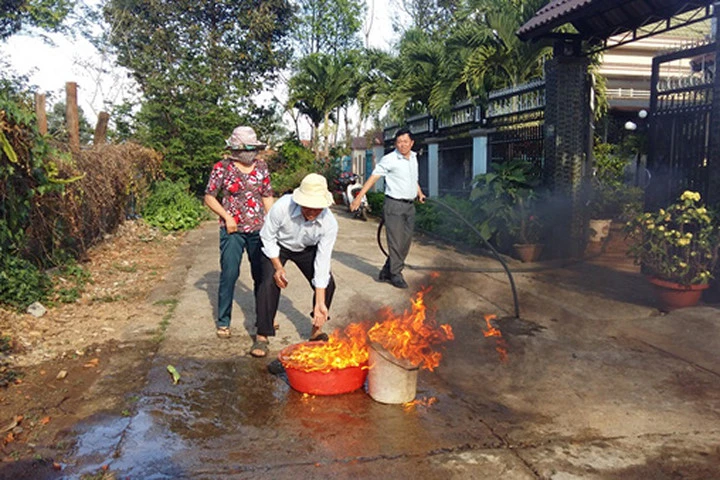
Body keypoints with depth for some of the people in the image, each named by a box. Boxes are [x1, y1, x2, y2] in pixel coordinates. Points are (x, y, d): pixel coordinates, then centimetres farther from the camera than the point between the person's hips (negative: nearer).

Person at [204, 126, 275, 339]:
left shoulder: (261, 166, 7)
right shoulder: (222, 167, -4)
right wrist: (226, 216, -12)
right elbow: (209, 197, -1)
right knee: (229, 274, -2)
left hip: (258, 229, 4)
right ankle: (223, 321, 12)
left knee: (262, 273, 10)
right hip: (232, 230, -3)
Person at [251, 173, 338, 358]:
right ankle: (262, 337, -9)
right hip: (277, 246, -2)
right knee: (270, 282, -21)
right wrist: (278, 267, -25)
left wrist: (319, 304, -32)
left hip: (307, 250, 2)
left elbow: (322, 261, -30)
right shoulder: (282, 207, -38)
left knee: (328, 283, -10)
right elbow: (267, 236, -19)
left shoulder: (329, 223, -32)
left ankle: (316, 329, 12)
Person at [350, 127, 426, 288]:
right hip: (394, 205, -7)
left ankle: (387, 272, 19)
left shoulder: (413, 157, 11)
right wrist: (359, 197, -23)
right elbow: (374, 177, -16)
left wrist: (419, 193, 21)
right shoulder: (389, 159, -11)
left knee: (406, 242, 9)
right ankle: (395, 275, 8)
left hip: (410, 206, 7)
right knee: (396, 242, -5)